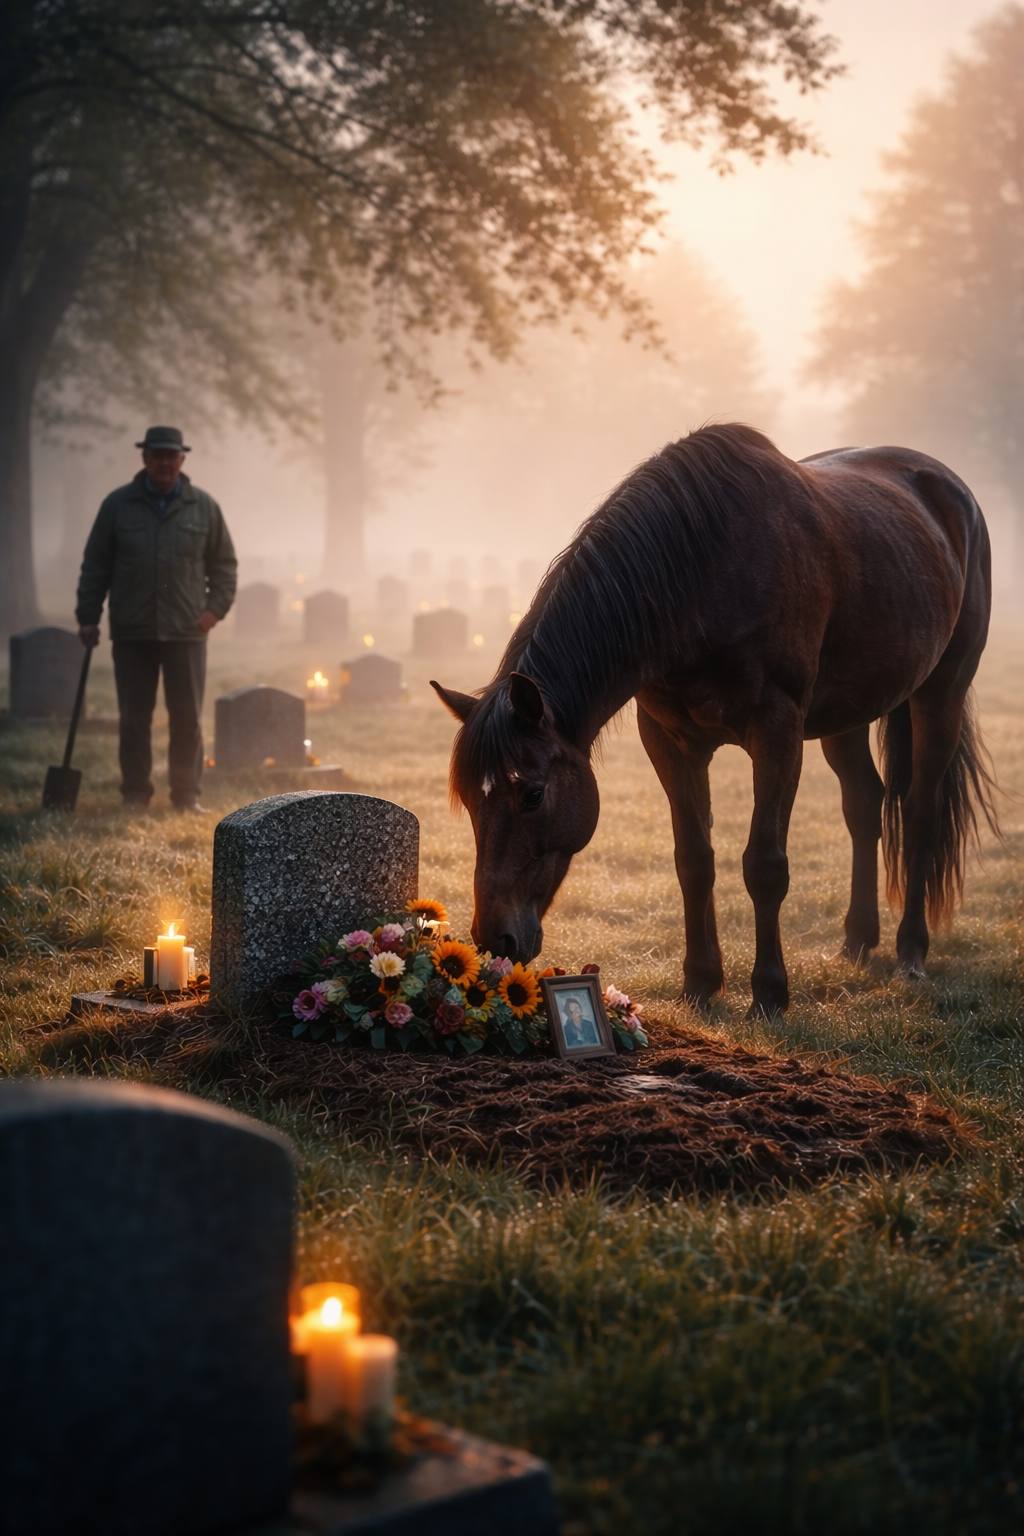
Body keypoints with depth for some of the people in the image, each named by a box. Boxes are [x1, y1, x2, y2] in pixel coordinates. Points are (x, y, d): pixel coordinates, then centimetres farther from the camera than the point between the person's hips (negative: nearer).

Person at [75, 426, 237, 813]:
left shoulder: (204, 506, 5)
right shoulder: (118, 505, 3)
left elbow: (224, 563, 11)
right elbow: (95, 565, 7)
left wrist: (216, 607, -1)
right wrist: (88, 617, 3)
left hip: (186, 631, 0)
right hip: (132, 633, 0)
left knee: (187, 719, 1)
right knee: (134, 718, 4)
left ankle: (187, 795, 9)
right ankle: (135, 795, 12)